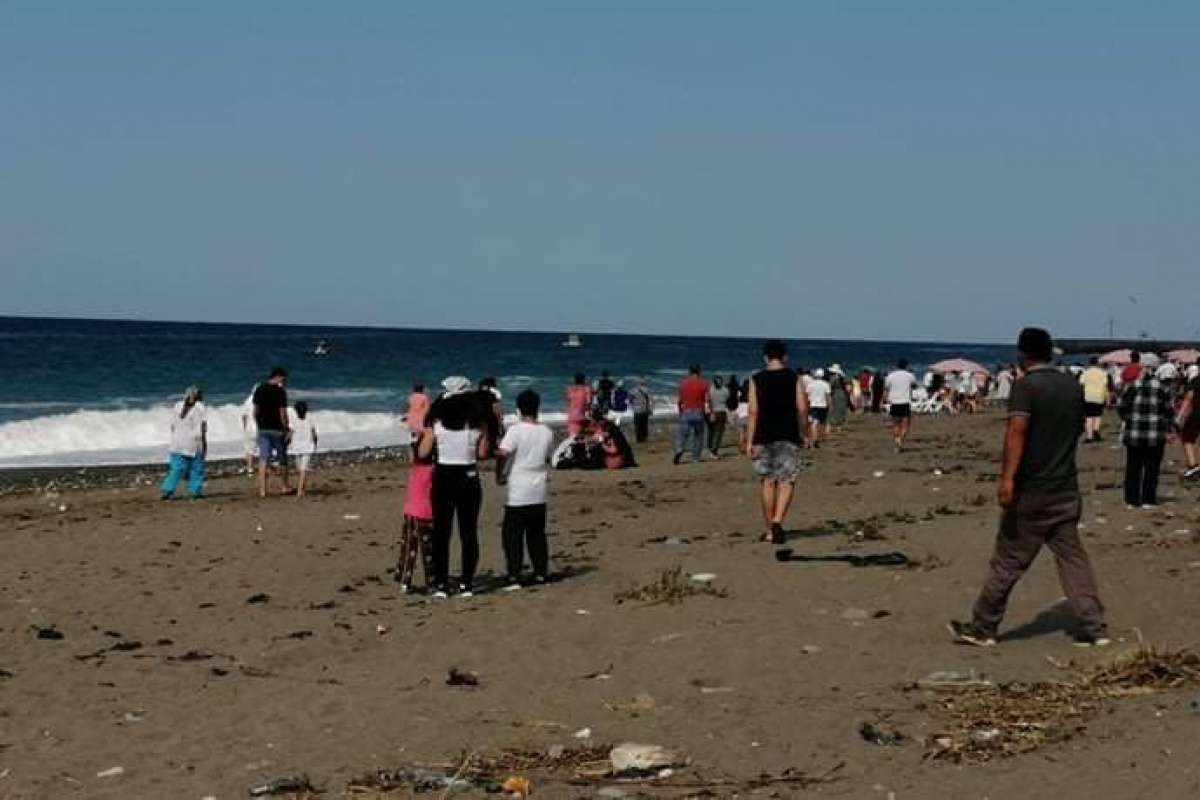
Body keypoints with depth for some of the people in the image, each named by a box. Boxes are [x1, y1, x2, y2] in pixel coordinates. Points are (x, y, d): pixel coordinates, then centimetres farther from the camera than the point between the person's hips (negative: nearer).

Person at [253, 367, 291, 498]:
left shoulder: (259, 389, 5)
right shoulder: (280, 391, -12)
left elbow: (255, 411, 8)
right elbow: (282, 414, -14)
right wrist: (286, 429, -4)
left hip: (263, 429, 4)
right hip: (277, 429, -4)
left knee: (263, 459, 3)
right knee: (282, 459, 13)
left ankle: (262, 490, -3)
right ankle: (285, 486, 25)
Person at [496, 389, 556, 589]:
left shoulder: (515, 430, -11)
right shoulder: (547, 432, 5)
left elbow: (502, 454, -20)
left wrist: (499, 476, -7)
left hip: (518, 492, -5)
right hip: (539, 492, 5)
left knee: (512, 535, -1)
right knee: (537, 533, 15)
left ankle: (514, 577, -5)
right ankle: (541, 572, 18)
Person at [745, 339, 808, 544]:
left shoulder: (756, 379, 1)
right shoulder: (794, 378, 2)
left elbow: (753, 411, -4)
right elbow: (802, 408, -3)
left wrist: (749, 441, -3)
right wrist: (800, 432, 11)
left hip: (764, 437, 1)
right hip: (788, 437, -1)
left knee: (767, 482, 8)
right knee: (787, 481, 1)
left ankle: (770, 531, 12)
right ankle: (778, 521, -20)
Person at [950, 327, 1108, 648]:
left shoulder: (1026, 386, -11)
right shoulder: (1072, 386, 10)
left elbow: (1017, 430, -24)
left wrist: (1007, 477, -32)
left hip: (1031, 491, -6)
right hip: (1066, 490, 6)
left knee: (1007, 562, 1)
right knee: (1073, 558, 8)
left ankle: (981, 629, 10)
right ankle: (1095, 628, 2)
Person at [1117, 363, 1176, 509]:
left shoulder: (1132, 385, 2)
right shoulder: (1163, 388, -5)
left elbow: (1121, 406, 3)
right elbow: (1169, 411, -2)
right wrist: (1168, 427, 14)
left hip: (1133, 433, 2)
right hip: (1155, 435, -2)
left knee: (1133, 467, 9)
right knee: (1152, 467, 8)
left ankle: (1131, 500, 11)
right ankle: (1148, 500, 8)